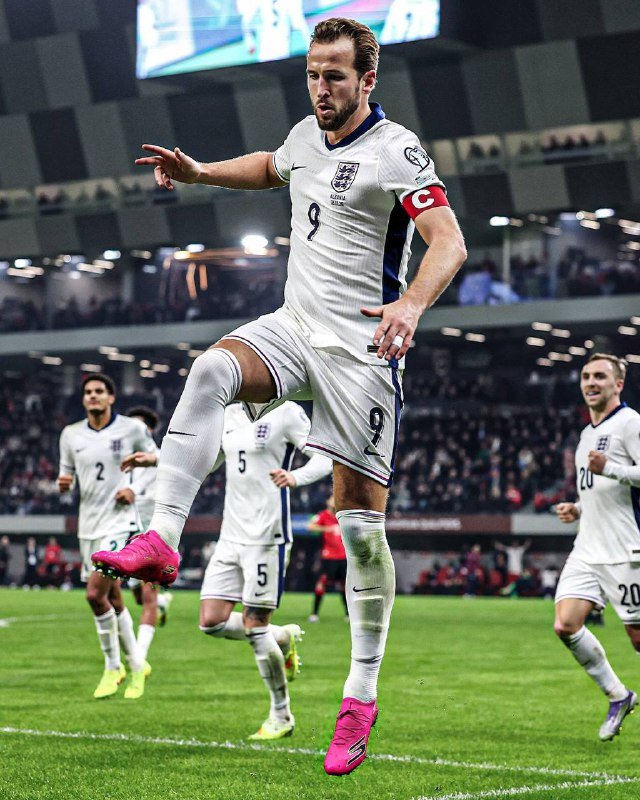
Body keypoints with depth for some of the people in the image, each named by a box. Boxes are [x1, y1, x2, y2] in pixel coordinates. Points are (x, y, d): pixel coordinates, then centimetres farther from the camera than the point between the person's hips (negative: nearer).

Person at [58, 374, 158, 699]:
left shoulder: (132, 429, -3)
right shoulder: (71, 435, 7)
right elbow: (67, 475, 16)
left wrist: (135, 490, -7)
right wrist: (63, 484, -8)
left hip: (119, 522, -5)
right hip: (88, 526, 5)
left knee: (95, 594, -17)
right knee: (112, 600, 10)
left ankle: (112, 667, -2)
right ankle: (136, 665, 25)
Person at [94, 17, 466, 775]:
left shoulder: (396, 150, -11)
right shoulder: (306, 136, 11)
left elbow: (448, 241, -23)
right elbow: (270, 167, 36)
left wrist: (411, 303, -42)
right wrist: (198, 172, 22)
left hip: (361, 344, -6)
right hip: (293, 326, 6)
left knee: (360, 517, -6)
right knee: (210, 370, -27)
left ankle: (361, 695, 4)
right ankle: (161, 538, -33)